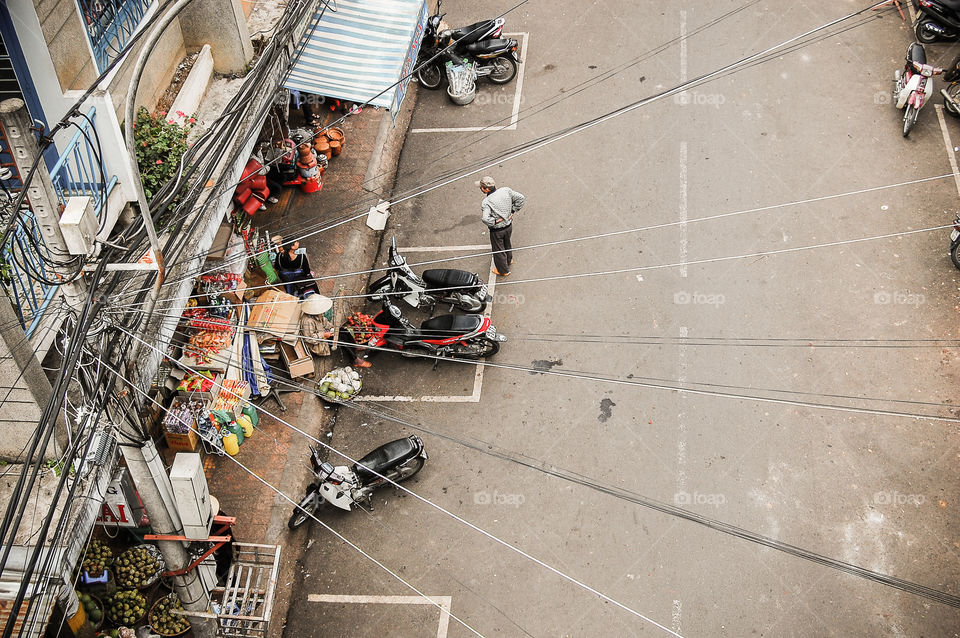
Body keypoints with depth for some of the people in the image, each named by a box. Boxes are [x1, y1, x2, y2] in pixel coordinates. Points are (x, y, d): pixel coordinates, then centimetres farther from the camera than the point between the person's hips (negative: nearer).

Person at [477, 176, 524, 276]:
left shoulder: (486, 202, -32)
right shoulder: (506, 190, -16)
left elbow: (485, 219, -44)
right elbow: (520, 198, -6)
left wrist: (494, 222, -24)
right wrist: (513, 211, 0)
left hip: (497, 230, -6)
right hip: (509, 225, 6)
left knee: (498, 250, 19)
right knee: (507, 243, 34)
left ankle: (503, 270, 40)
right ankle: (509, 259, 60)